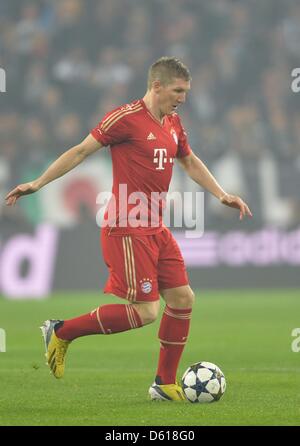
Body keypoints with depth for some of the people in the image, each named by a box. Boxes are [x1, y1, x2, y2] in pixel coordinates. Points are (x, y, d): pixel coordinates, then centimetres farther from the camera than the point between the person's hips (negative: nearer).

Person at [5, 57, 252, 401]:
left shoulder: (172, 124, 13)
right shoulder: (127, 118, -12)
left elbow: (190, 162, 30)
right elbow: (81, 151, -8)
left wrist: (221, 195, 23)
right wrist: (38, 184, -8)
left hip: (156, 228, 9)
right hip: (127, 228, -9)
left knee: (182, 298, 5)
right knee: (145, 311, -12)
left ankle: (165, 384, 15)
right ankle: (61, 332, 2)